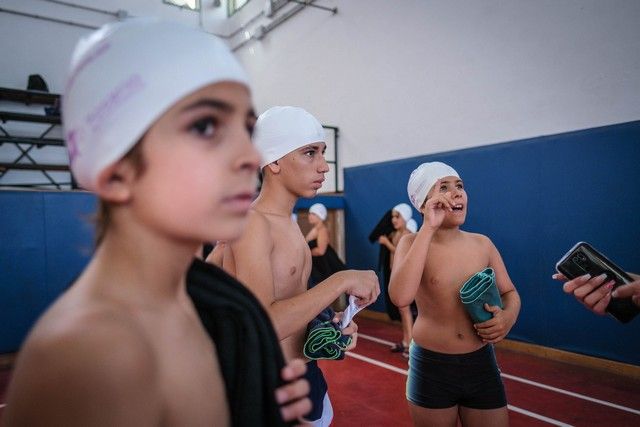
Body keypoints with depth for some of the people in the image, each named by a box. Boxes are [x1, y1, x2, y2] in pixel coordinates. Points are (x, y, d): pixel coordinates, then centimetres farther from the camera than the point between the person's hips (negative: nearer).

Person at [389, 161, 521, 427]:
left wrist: (508, 316, -13)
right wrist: (428, 228, -26)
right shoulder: (411, 243, -10)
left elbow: (510, 293, 11)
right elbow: (401, 297, -28)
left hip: (482, 364, 3)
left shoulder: (482, 244, -1)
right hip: (430, 367, -2)